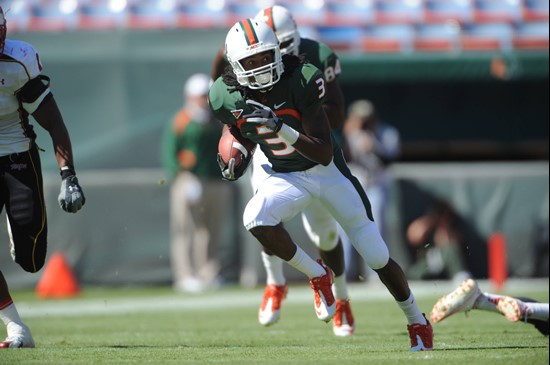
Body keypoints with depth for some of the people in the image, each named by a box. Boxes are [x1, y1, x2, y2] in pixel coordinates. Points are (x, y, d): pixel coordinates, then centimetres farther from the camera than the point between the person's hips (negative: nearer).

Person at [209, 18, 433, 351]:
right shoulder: (228, 97, -15)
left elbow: (325, 154, -29)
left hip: (329, 173, -2)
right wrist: (235, 161, -11)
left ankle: (418, 322, 25)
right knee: (255, 220, -30)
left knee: (379, 258, 1)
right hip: (287, 178, 3)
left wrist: (281, 129, -42)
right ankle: (317, 275, -6)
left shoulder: (302, 80, -27)